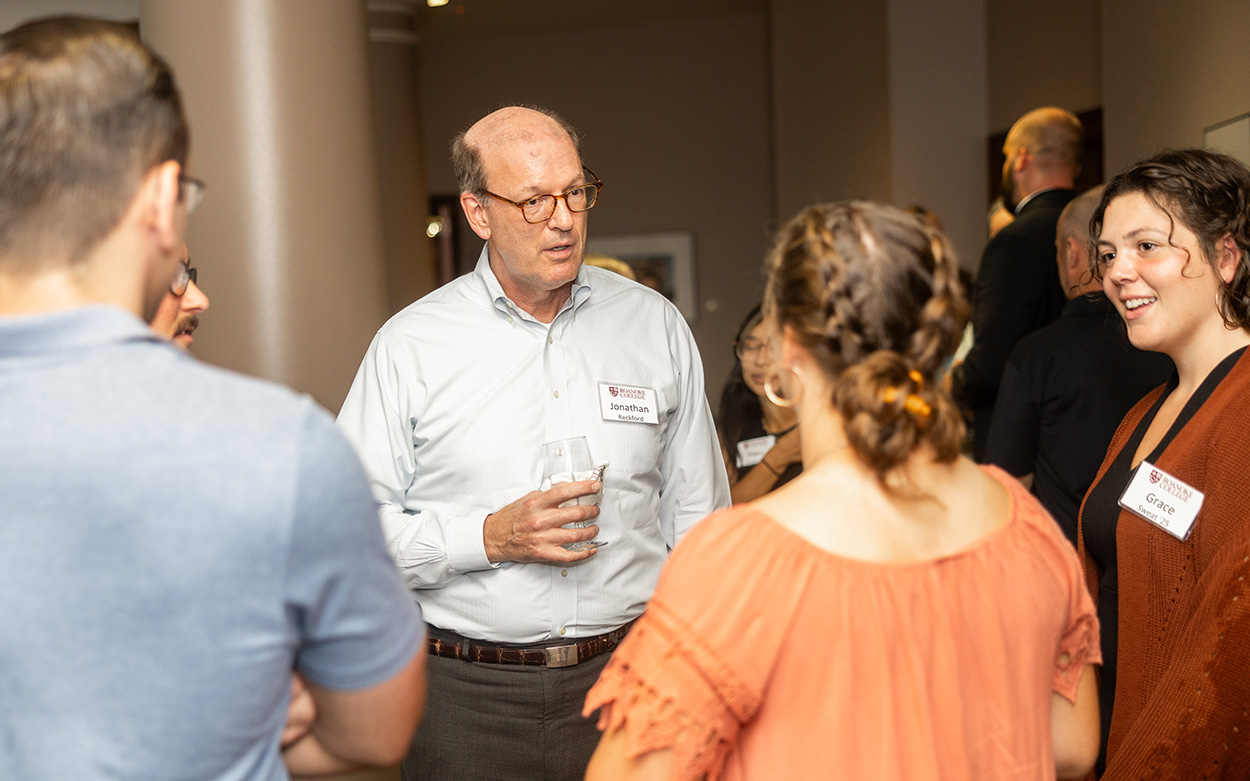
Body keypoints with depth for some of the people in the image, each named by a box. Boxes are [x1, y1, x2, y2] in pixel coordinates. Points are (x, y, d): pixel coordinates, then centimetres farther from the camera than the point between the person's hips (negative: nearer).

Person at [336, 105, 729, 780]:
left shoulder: (655, 327, 5)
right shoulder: (410, 345, -3)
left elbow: (697, 518, 9)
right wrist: (491, 538, -16)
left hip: (629, 676, 2)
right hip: (470, 697, -1)